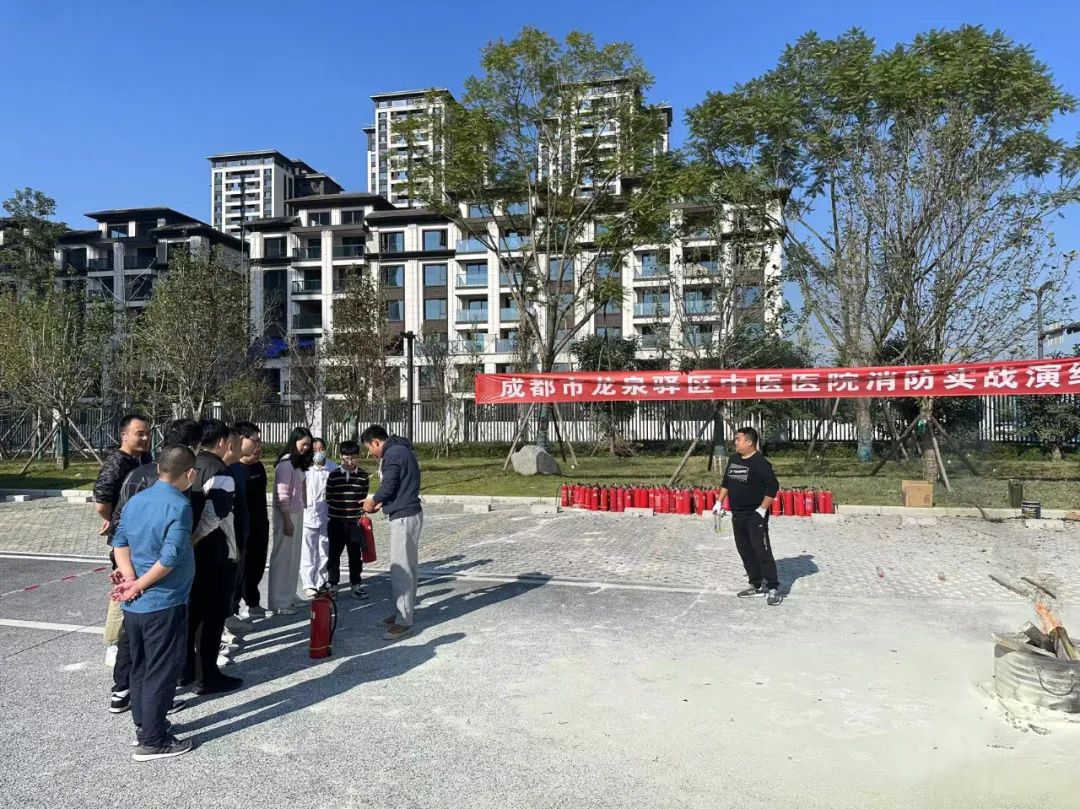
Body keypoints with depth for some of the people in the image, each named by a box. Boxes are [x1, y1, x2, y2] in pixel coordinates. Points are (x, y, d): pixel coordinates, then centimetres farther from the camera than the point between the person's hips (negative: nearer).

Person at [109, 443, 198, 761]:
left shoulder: (136, 500, 6)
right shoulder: (179, 506, -19)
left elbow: (119, 541, 5)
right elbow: (171, 556, -25)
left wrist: (131, 580, -5)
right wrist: (140, 585, -14)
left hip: (134, 604, 8)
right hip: (164, 604, -8)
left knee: (140, 667, 20)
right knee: (161, 672, 3)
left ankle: (144, 724, 34)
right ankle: (152, 741, 12)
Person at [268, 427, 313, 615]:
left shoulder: (299, 463, 10)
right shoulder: (286, 464, -15)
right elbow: (282, 495, -18)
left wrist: (297, 517, 11)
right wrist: (287, 520, -18)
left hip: (297, 514, 8)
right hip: (286, 515, -8)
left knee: (294, 557, 14)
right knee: (282, 557, -1)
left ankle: (289, 596, 24)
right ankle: (278, 602, 5)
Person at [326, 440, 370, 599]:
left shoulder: (363, 475, 2)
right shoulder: (334, 475, -4)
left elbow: (364, 497, 9)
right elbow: (328, 498, 1)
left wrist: (361, 513, 3)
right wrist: (340, 508, -5)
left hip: (355, 522, 1)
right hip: (336, 522, -1)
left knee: (356, 554, 7)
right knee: (334, 553, 6)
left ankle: (355, 584, 20)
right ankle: (333, 585, 18)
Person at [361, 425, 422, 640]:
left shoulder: (393, 454, -15)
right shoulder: (402, 450, 16)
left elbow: (388, 486, -18)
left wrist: (373, 502, 0)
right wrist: (382, 503, 14)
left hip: (403, 517, -11)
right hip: (410, 514, 11)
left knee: (401, 569, -7)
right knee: (407, 566, 16)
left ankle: (404, 621, -4)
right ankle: (403, 611, 26)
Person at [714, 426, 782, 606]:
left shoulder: (759, 462, -15)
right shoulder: (734, 459, 10)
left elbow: (773, 486, -19)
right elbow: (726, 482, 21)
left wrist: (762, 509, -18)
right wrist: (719, 501, 16)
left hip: (755, 516, -8)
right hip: (737, 515, 9)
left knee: (762, 551, -9)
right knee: (745, 551, 12)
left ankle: (773, 588, -2)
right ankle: (757, 585, 22)